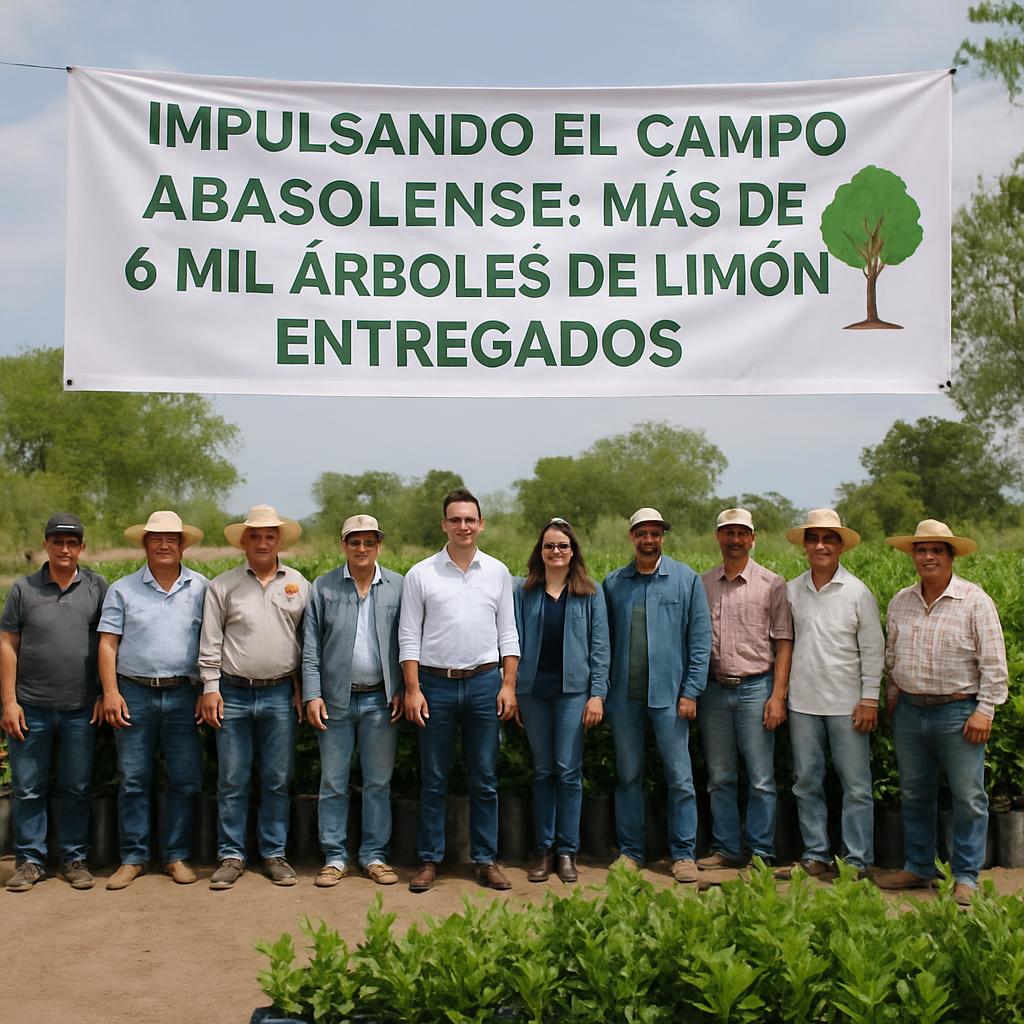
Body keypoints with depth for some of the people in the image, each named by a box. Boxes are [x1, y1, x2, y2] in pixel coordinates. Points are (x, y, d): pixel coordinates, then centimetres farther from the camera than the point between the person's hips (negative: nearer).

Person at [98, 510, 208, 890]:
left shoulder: (201, 588, 7)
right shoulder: (122, 589, 7)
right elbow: (108, 643, 4)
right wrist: (110, 692, -6)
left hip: (182, 695, 0)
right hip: (134, 694, 0)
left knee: (185, 780, 3)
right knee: (133, 780, 4)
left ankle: (176, 855, 15)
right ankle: (133, 858, 14)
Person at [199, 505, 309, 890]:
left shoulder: (298, 584, 8)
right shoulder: (222, 585, 3)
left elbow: (308, 641, 10)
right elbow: (210, 643, 3)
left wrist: (302, 688, 5)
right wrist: (210, 688, -3)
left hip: (280, 695, 1)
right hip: (233, 694, -1)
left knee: (277, 781, 6)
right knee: (232, 782, 3)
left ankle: (274, 854, 17)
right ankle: (231, 856, 13)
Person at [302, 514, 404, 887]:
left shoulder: (398, 587, 4)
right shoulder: (323, 587, 4)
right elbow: (310, 646, 3)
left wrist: (402, 691, -1)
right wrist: (312, 695, -4)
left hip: (381, 700, 0)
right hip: (336, 700, 0)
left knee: (378, 782, 7)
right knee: (333, 783, 5)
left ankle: (375, 855, 18)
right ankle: (334, 858, 15)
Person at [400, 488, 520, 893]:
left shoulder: (497, 572, 8)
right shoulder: (420, 574, 2)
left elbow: (508, 634, 9)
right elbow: (409, 637, 1)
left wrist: (508, 685, 0)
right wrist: (412, 689, -6)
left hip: (484, 682, 1)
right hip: (436, 683, -1)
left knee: (485, 780, 6)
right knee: (433, 780, 5)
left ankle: (486, 860, 16)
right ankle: (429, 860, 15)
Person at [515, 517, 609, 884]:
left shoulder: (590, 593, 4)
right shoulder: (523, 590, 7)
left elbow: (599, 646, 2)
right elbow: (514, 641, 8)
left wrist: (597, 694, -5)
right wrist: (510, 691, 2)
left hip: (573, 688, -1)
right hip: (533, 689, 2)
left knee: (569, 771, -3)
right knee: (542, 771, 7)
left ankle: (567, 850, 8)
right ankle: (544, 849, 15)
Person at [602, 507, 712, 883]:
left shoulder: (686, 579, 2)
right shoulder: (613, 584, 8)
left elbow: (700, 638, -1)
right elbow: (604, 640, 9)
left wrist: (691, 691, -7)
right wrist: (601, 691, 2)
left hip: (668, 694, -2)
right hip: (623, 695, 2)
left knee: (680, 777, 0)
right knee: (628, 775, 10)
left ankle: (684, 854, 10)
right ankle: (630, 851, 19)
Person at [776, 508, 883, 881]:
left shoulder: (857, 592, -1)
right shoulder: (791, 591, 6)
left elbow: (873, 649, 0)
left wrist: (869, 699, -5)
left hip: (846, 704, -3)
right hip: (803, 703, 3)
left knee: (856, 786, 0)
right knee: (807, 783, 8)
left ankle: (857, 862, 9)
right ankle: (816, 857, 19)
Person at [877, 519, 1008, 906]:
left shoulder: (975, 601, -6)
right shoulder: (900, 602, 8)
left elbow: (993, 662, -7)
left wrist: (985, 710, -11)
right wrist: (892, 694, 15)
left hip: (958, 712, -4)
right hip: (909, 711, 5)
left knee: (968, 798, 0)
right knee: (914, 794, 13)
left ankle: (966, 877, 11)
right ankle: (918, 868, 25)